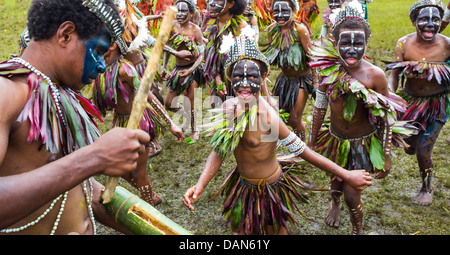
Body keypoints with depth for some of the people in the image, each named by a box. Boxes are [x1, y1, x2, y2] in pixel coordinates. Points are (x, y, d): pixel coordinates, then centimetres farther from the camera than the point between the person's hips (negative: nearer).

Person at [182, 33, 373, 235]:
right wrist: (200, 186, -18)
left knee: (275, 231, 20)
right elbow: (218, 151, -7)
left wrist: (347, 175, -20)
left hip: (268, 189, -5)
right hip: (241, 185, 5)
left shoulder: (268, 118, -31)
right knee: (238, 230, 26)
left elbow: (302, 151, -24)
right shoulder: (228, 107, -13)